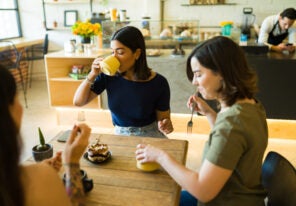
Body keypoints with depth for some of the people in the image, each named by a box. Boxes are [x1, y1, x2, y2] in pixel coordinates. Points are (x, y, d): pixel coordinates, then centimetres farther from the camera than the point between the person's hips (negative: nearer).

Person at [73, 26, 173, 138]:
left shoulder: (158, 83, -14)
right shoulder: (109, 75, -9)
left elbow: (164, 118, -3)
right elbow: (78, 102, -4)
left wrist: (165, 126, -27)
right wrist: (93, 75, -16)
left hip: (150, 136, -1)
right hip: (120, 136, 2)